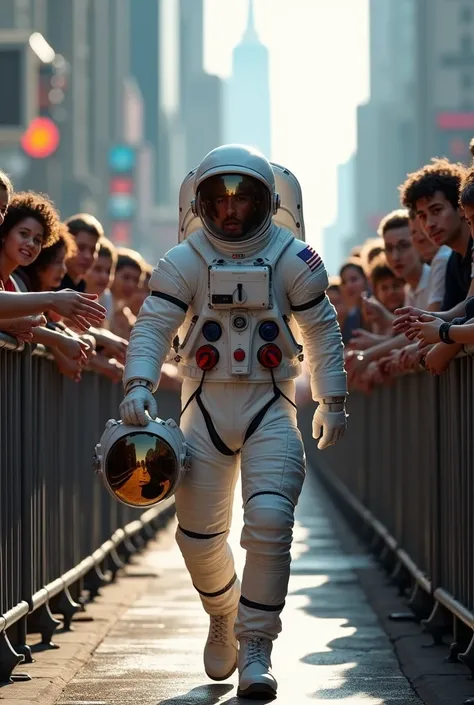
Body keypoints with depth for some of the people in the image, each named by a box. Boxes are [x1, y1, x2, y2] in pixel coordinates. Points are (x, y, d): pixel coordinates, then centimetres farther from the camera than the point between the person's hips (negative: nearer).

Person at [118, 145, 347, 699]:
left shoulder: (292, 259, -1)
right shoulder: (184, 262, -2)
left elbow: (322, 332, 8)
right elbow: (152, 327, -7)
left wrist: (332, 402, 9)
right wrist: (138, 385, -23)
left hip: (270, 409, -1)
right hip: (205, 406, 1)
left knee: (270, 524, -16)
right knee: (198, 534, 4)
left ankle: (255, 649, -5)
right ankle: (224, 617, 34)